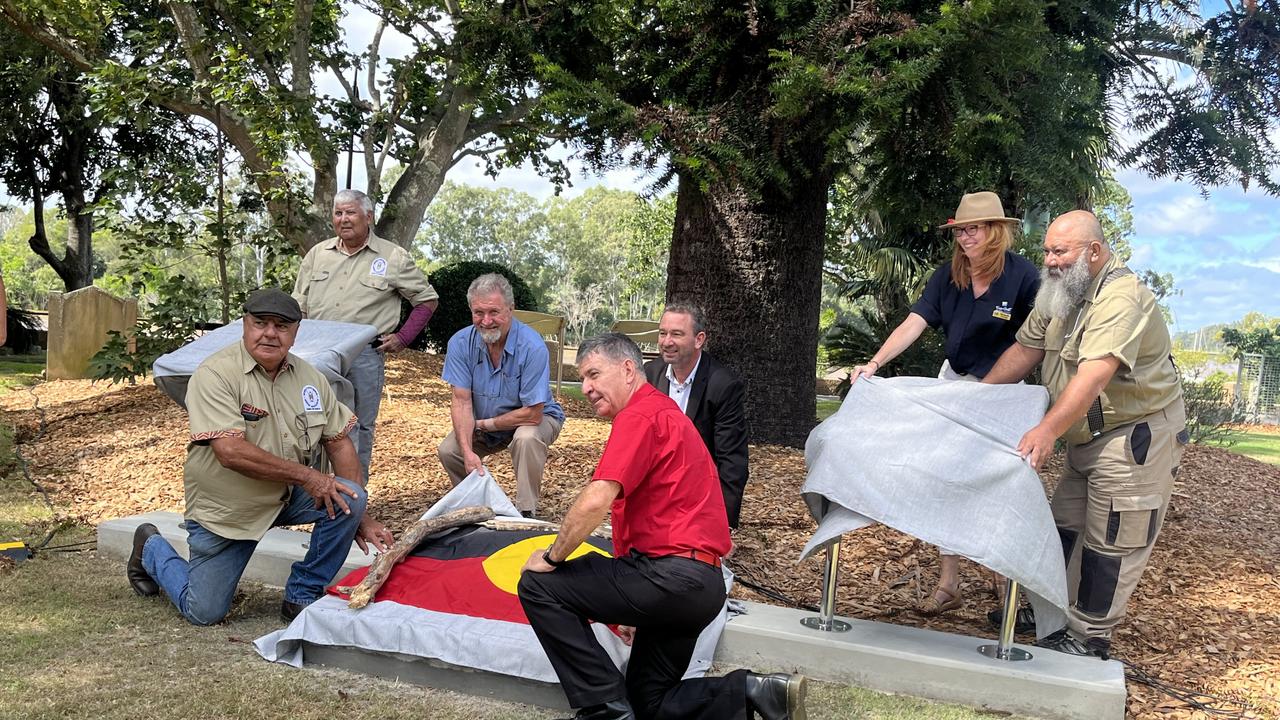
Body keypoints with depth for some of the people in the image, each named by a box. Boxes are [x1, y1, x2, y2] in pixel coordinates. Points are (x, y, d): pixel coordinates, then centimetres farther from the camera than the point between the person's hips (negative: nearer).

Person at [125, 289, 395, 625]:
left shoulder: (309, 377, -1)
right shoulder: (215, 374, -19)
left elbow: (339, 443, 1)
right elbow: (230, 452, -29)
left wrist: (362, 518, -4)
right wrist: (305, 475, -27)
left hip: (287, 496, 5)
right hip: (224, 506, -4)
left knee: (350, 497, -21)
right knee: (204, 613, 0)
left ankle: (302, 597, -3)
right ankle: (152, 549, 31)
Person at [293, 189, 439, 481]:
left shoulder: (394, 257, 1)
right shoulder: (317, 254, 12)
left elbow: (427, 300, 7)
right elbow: (299, 305, 19)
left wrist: (403, 338, -1)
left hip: (365, 355, -3)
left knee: (359, 428, 6)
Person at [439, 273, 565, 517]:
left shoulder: (532, 347, -30)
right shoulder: (460, 343, -16)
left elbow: (532, 414, -28)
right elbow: (461, 402, -16)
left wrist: (483, 424, -18)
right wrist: (467, 451, -29)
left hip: (538, 418, -4)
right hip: (484, 427, 5)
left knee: (526, 439, -36)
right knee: (447, 450, -15)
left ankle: (526, 513, -18)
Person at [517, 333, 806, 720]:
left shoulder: (640, 415, -11)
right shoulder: (664, 410, 22)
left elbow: (596, 501, -23)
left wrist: (552, 558, -7)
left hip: (671, 574, -11)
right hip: (703, 584, 11)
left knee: (538, 586, -4)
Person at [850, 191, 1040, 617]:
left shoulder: (1022, 275, -17)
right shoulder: (948, 276, -7)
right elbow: (912, 326, -15)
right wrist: (874, 364, -28)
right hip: (953, 382, 4)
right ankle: (948, 584, 12)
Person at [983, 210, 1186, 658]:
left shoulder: (1121, 297, -24)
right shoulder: (1061, 293, 7)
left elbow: (1094, 375, -34)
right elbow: (1024, 350, 11)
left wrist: (1048, 431, -42)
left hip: (1136, 435, -9)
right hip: (1088, 438, 9)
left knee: (1111, 544, -2)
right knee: (1065, 529, 14)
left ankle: (1088, 640, 7)